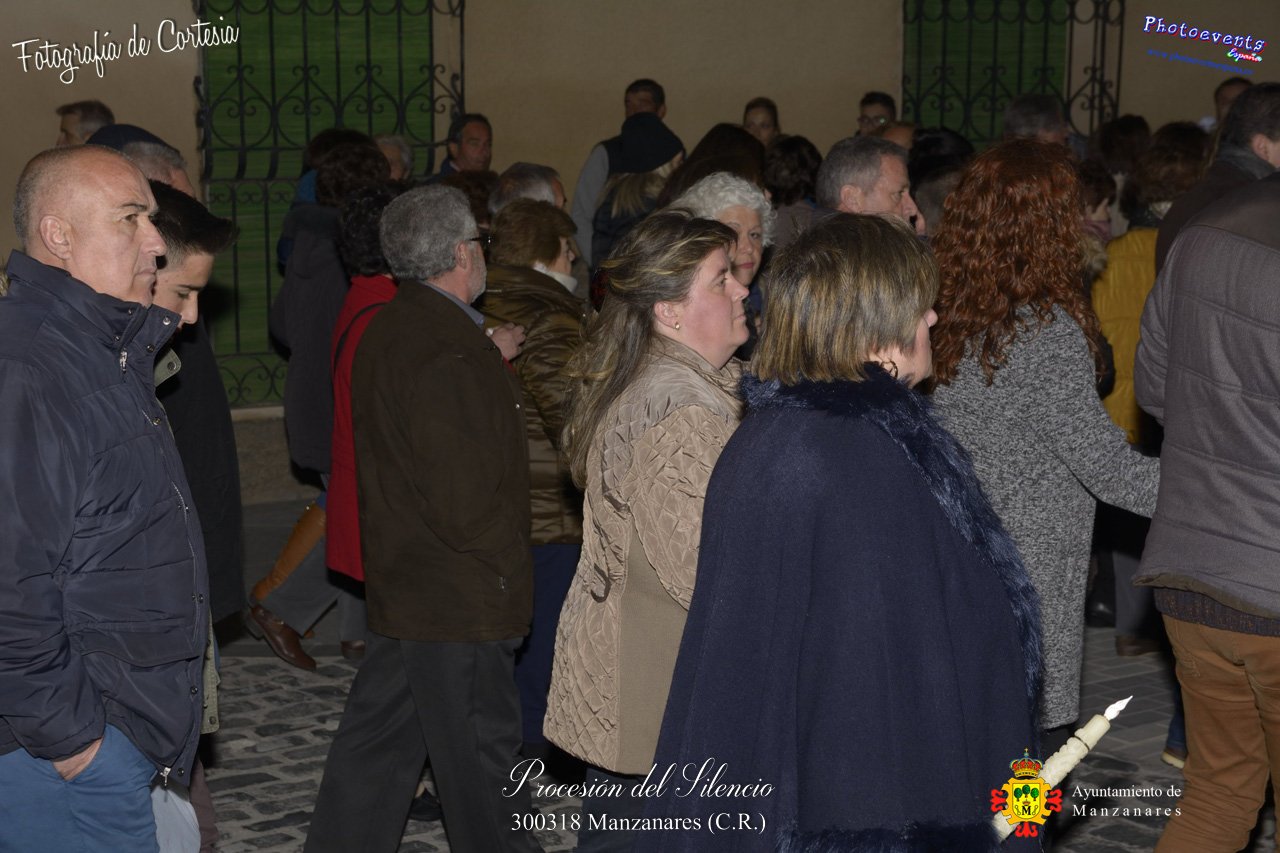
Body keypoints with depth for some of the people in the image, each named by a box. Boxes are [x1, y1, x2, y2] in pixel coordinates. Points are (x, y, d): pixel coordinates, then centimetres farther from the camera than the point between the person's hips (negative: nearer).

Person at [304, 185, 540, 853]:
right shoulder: (450, 356, -23)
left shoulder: (384, 331, 9)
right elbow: (464, 504, -24)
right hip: (461, 598, -10)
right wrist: (512, 567, -9)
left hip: (398, 584, 10)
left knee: (376, 741, 16)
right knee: (481, 754, 4)